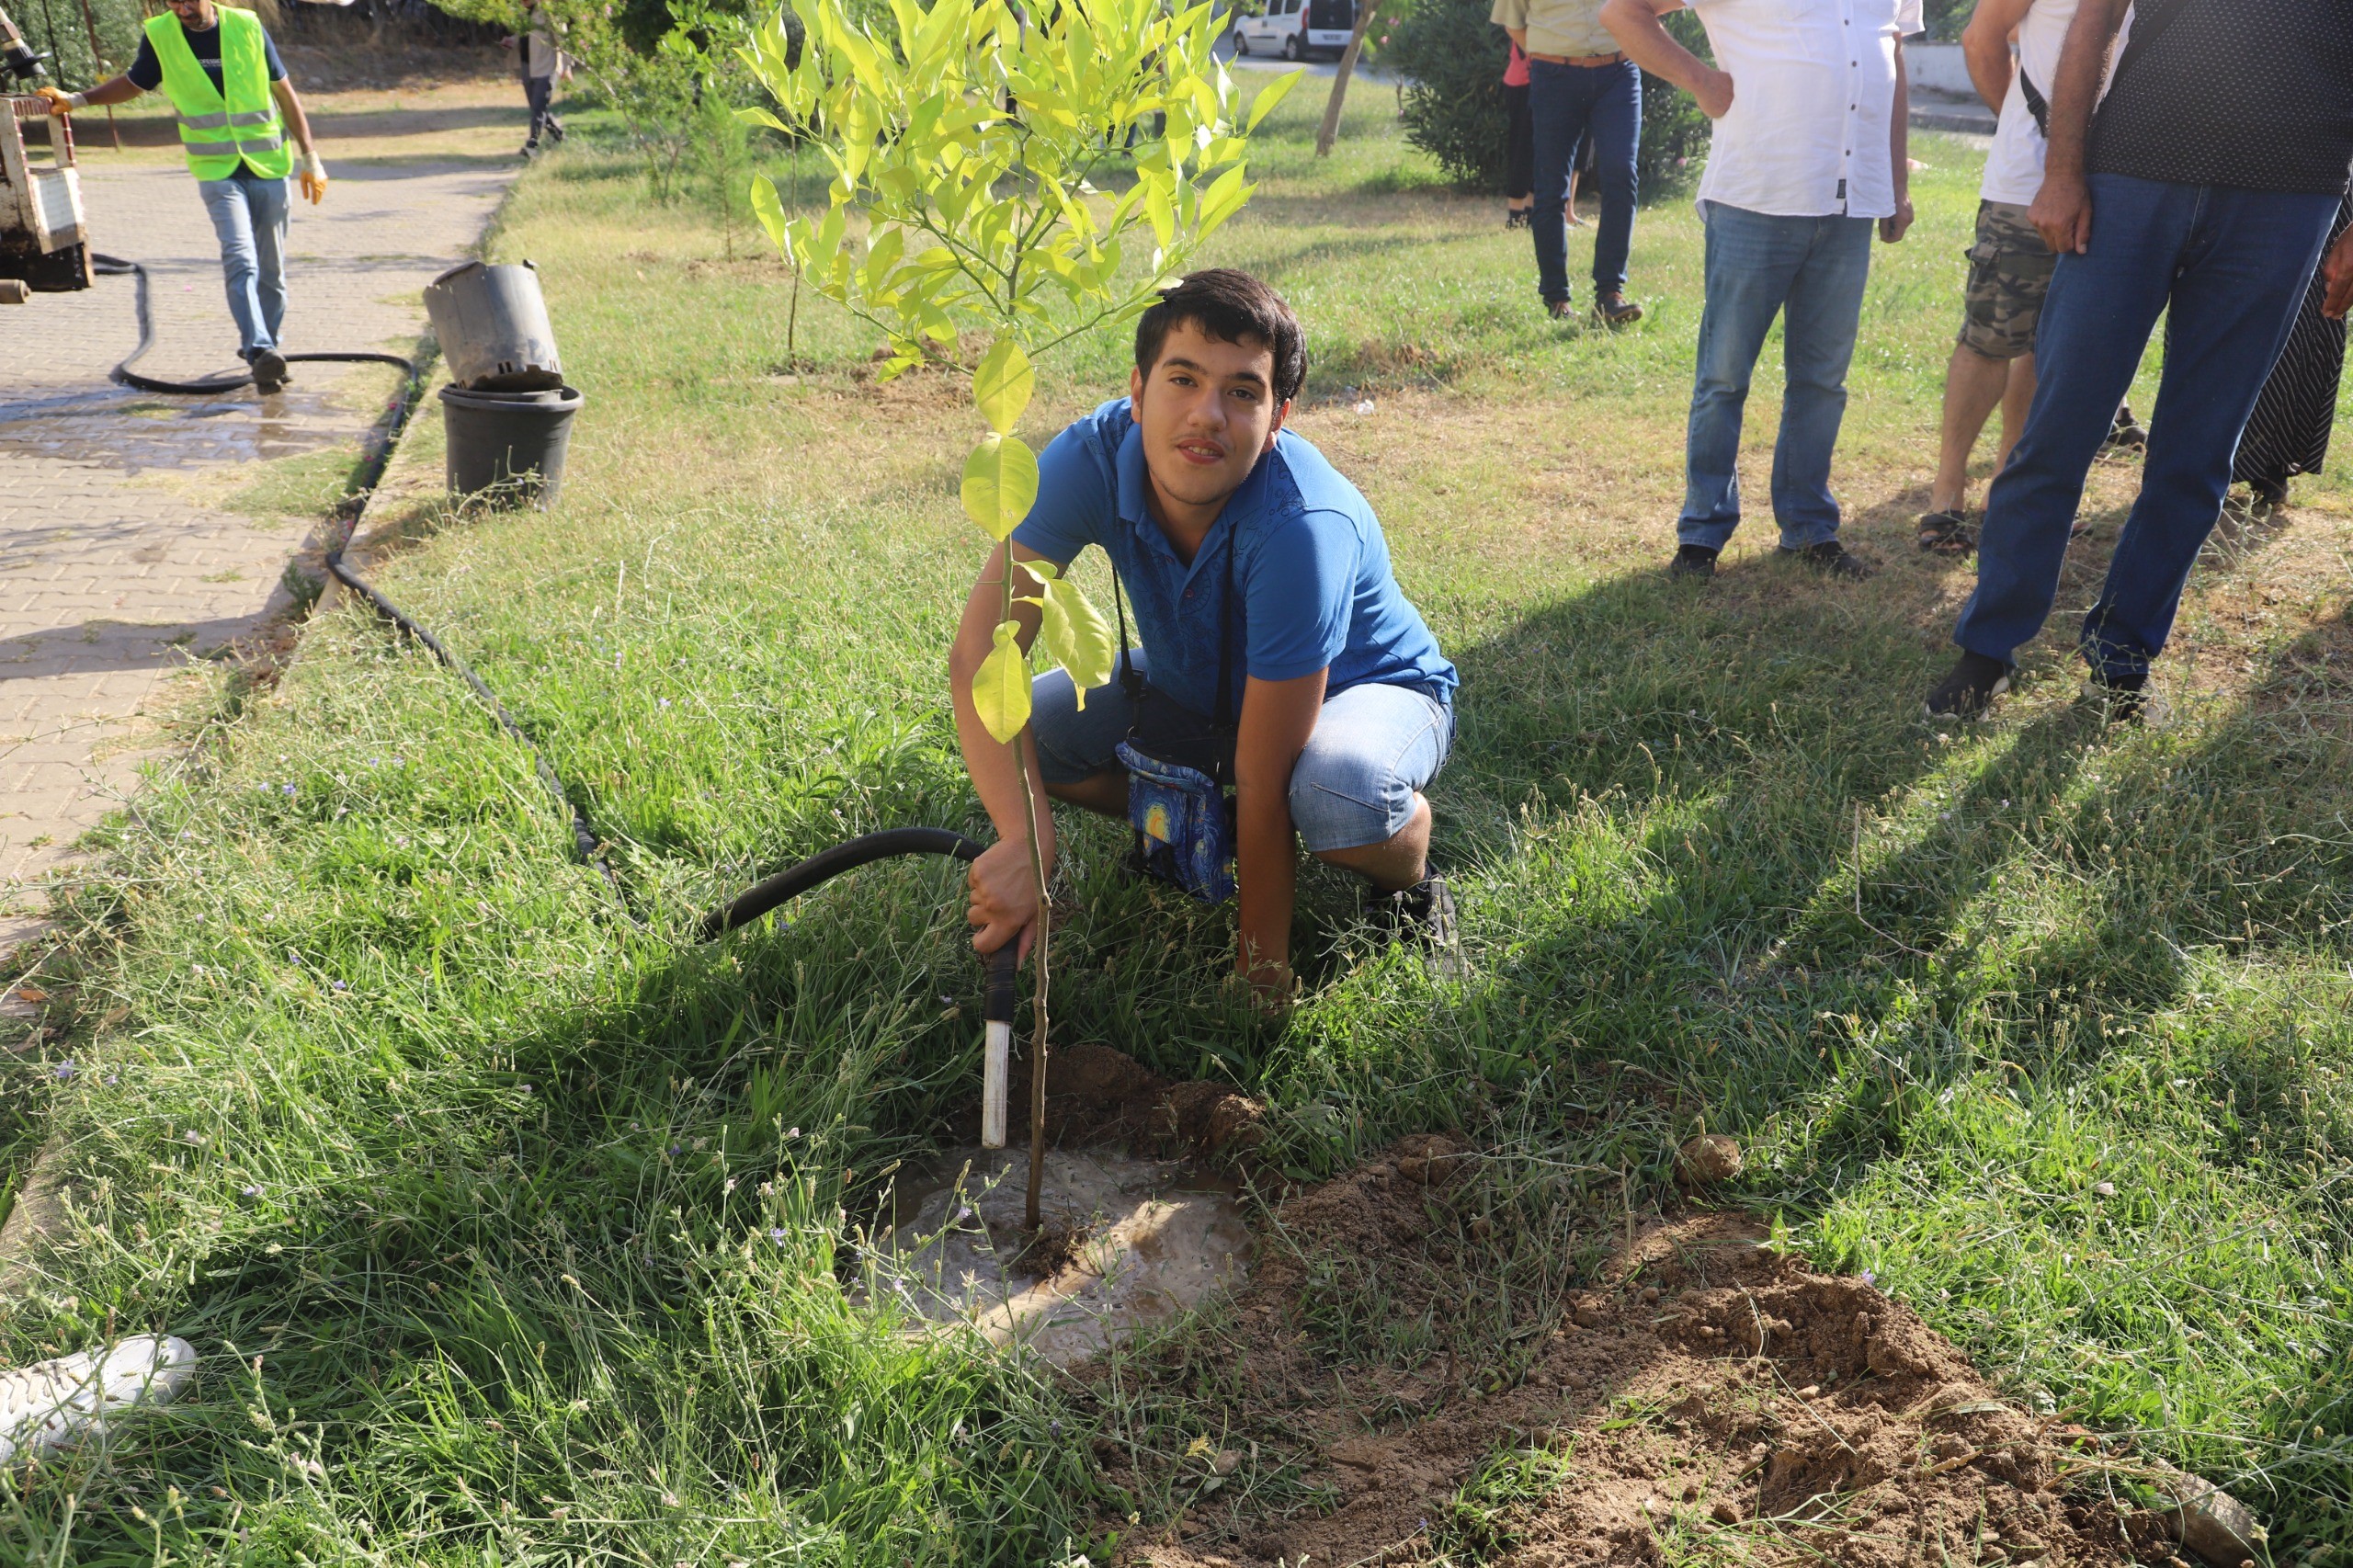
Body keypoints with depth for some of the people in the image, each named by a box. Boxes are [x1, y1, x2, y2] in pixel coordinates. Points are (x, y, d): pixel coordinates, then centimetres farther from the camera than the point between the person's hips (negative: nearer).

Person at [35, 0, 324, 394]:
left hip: (269, 167, 1)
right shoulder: (159, 35, 0)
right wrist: (77, 100, 7)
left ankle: (259, 344, 23)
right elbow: (134, 82, 17)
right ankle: (260, 351, -30)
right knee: (240, 259, -21)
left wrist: (311, 158, 4)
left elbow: (285, 93, 6)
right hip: (217, 170, -1)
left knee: (271, 269, 6)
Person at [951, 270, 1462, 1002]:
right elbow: (980, 652, -31)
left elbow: (1262, 778, -35)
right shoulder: (1093, 458, -27)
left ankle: (1409, 881, -3)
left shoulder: (1301, 527, -39)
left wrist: (1264, 961, -26)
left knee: (1336, 791, -40)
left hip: (1367, 687, -5)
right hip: (1204, 680, 5)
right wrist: (1025, 839, -45)